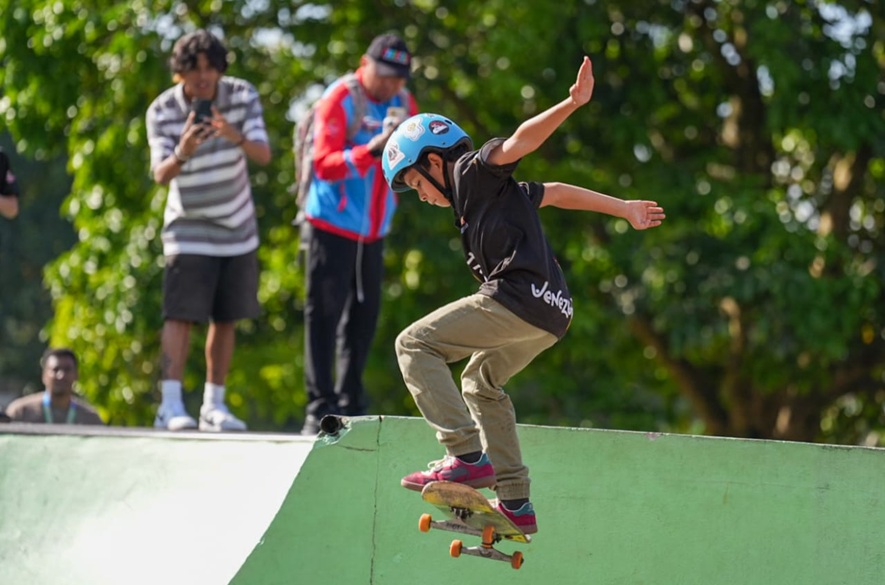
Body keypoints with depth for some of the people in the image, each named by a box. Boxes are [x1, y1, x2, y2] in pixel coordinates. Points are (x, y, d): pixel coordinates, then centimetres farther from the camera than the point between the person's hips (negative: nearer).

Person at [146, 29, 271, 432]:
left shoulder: (243, 96, -8)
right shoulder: (162, 111, -13)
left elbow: (263, 155, -17)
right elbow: (160, 174, -22)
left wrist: (237, 137, -39)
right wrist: (182, 153, -44)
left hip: (237, 230, 3)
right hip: (189, 229, -3)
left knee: (226, 319, 5)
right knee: (181, 314, -14)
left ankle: (214, 405, 12)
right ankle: (170, 406, -19)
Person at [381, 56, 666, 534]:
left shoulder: (471, 172, 0)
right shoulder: (484, 192, 27)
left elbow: (521, 140, -15)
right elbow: (554, 193, 34)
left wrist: (572, 104, -29)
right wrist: (623, 209, 39)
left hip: (518, 298, -10)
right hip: (551, 314, 10)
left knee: (414, 344, -7)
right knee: (480, 382, 30)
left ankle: (468, 456, -20)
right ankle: (515, 503, 24)